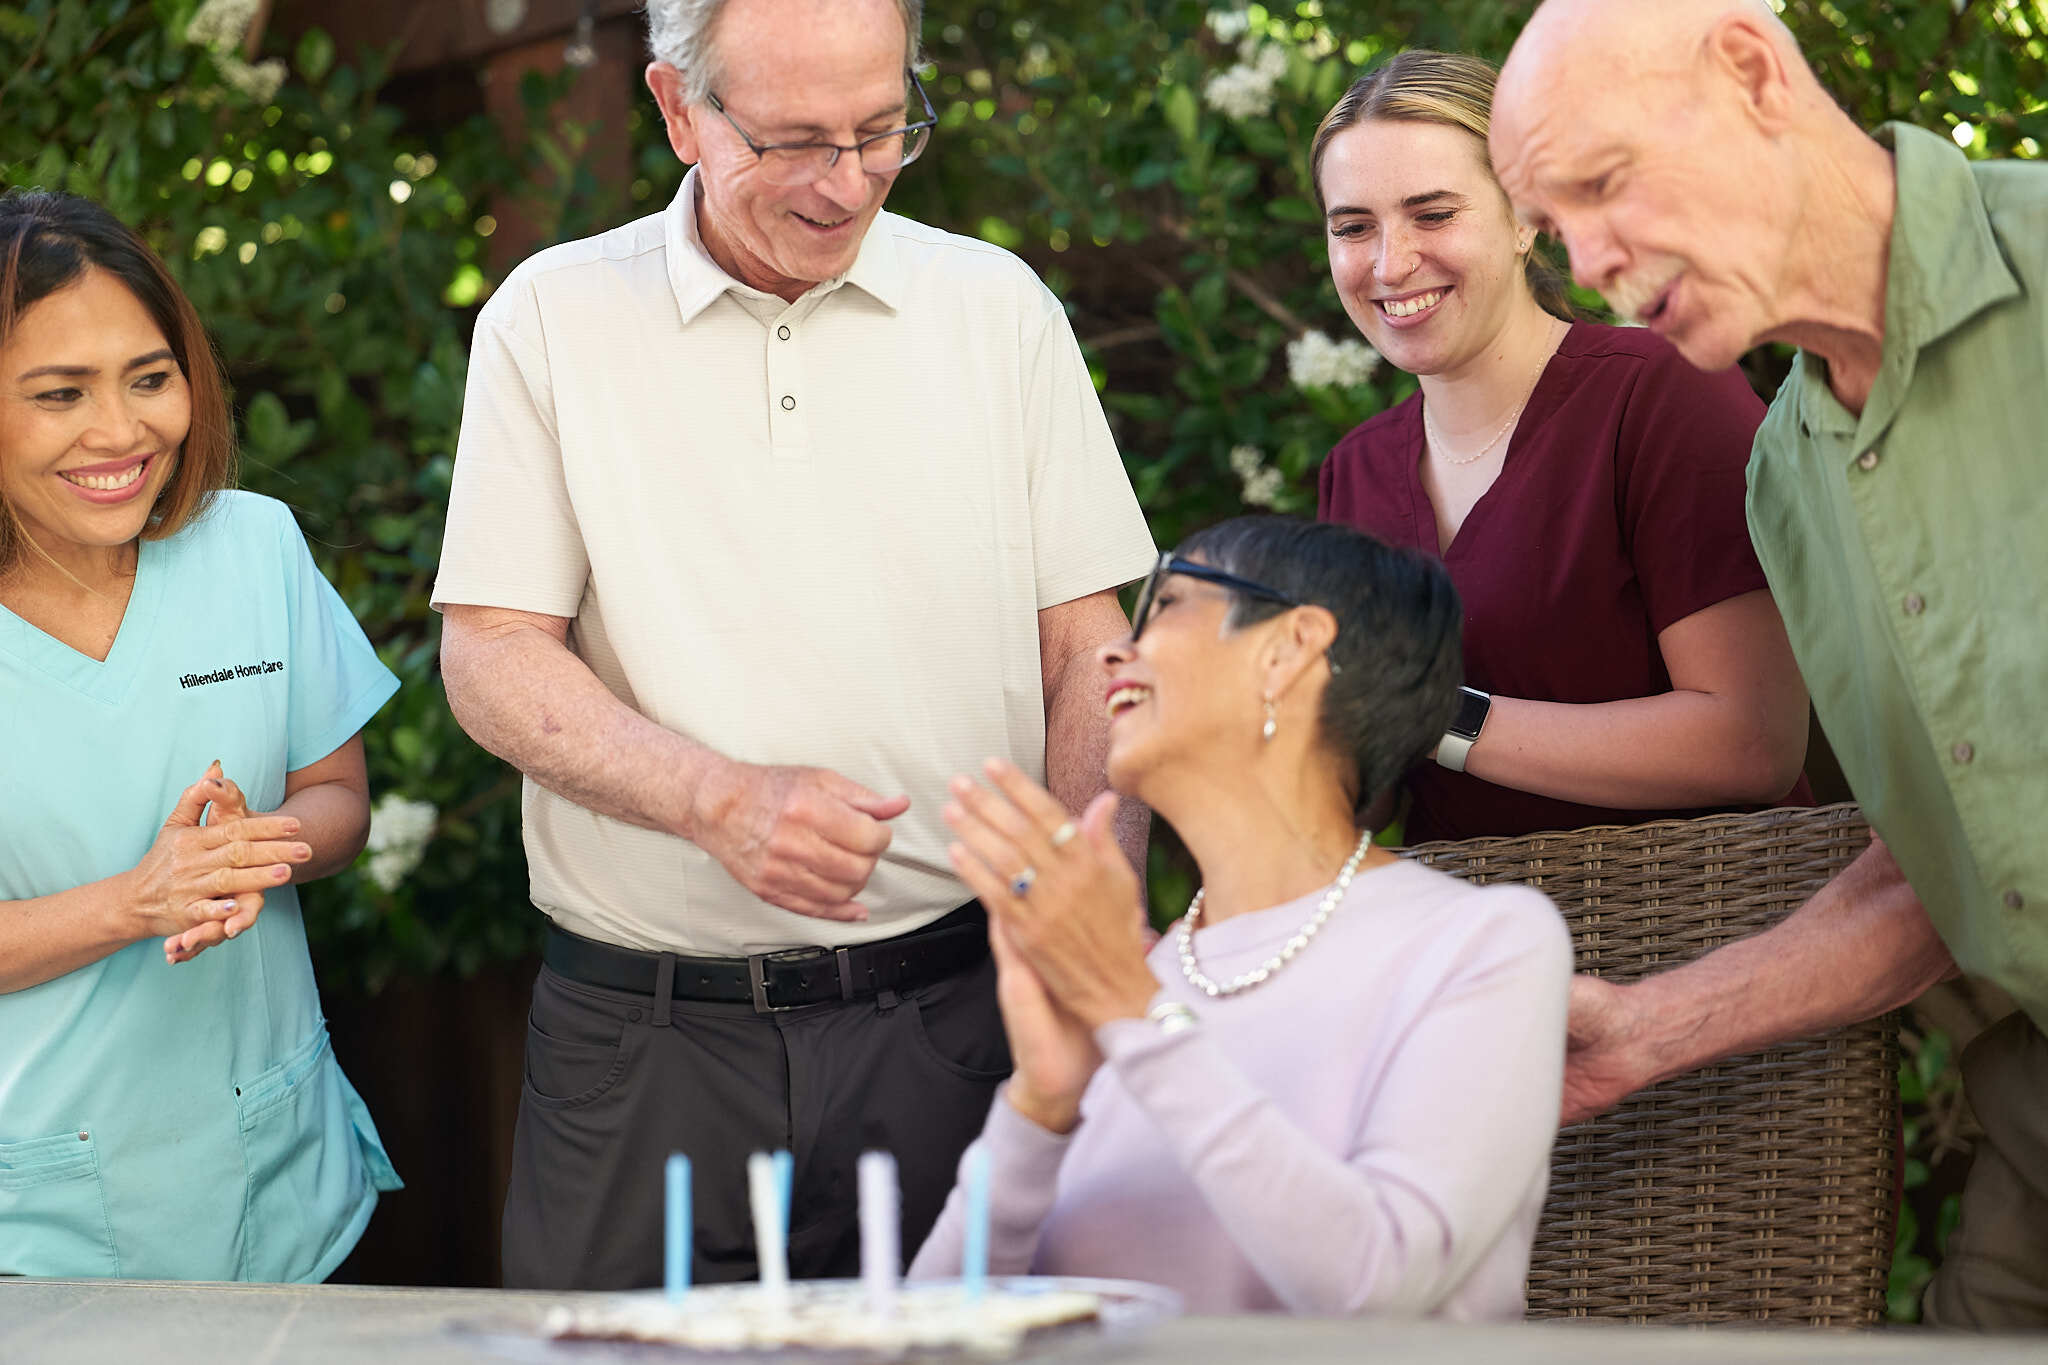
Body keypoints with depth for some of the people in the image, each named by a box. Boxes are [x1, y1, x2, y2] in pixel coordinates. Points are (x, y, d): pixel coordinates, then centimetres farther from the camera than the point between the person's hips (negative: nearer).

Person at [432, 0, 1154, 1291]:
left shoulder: (996, 306, 6)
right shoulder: (551, 320, 3)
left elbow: (1087, 661, 6)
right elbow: (493, 656, -1)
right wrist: (721, 799, -18)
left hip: (955, 1016, 1)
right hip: (644, 1028, 0)